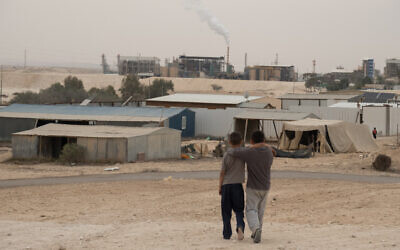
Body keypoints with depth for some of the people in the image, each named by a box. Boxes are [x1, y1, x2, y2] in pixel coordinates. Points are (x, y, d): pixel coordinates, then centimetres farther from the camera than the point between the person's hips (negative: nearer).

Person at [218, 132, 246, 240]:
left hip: (226, 185, 0)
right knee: (239, 210, 8)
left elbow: (222, 173, 0)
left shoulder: (226, 155, -1)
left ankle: (227, 233, 9)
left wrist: (220, 187, 8)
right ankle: (240, 227, -17)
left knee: (226, 211, 8)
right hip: (237, 185, 0)